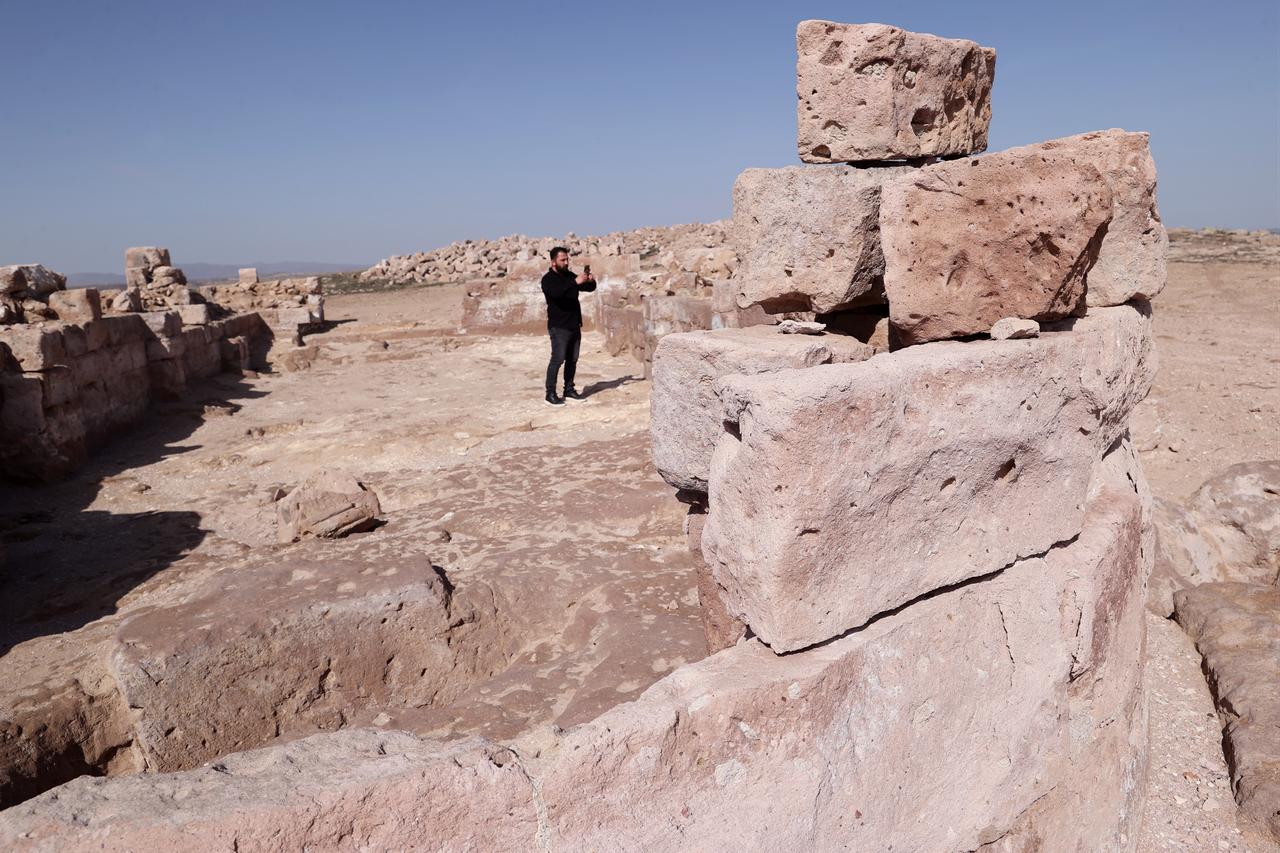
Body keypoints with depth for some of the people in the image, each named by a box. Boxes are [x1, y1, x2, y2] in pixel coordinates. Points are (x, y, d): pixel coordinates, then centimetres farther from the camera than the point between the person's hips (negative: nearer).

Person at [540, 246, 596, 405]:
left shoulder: (570, 276, 13)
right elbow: (555, 292, -28)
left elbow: (589, 288, 16)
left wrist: (591, 281, -8)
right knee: (557, 359, -9)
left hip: (574, 325, 7)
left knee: (572, 359, 9)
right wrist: (575, 282, -37)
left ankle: (569, 389, 18)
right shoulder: (548, 279, -6)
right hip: (558, 327, -7)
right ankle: (550, 393, -5)